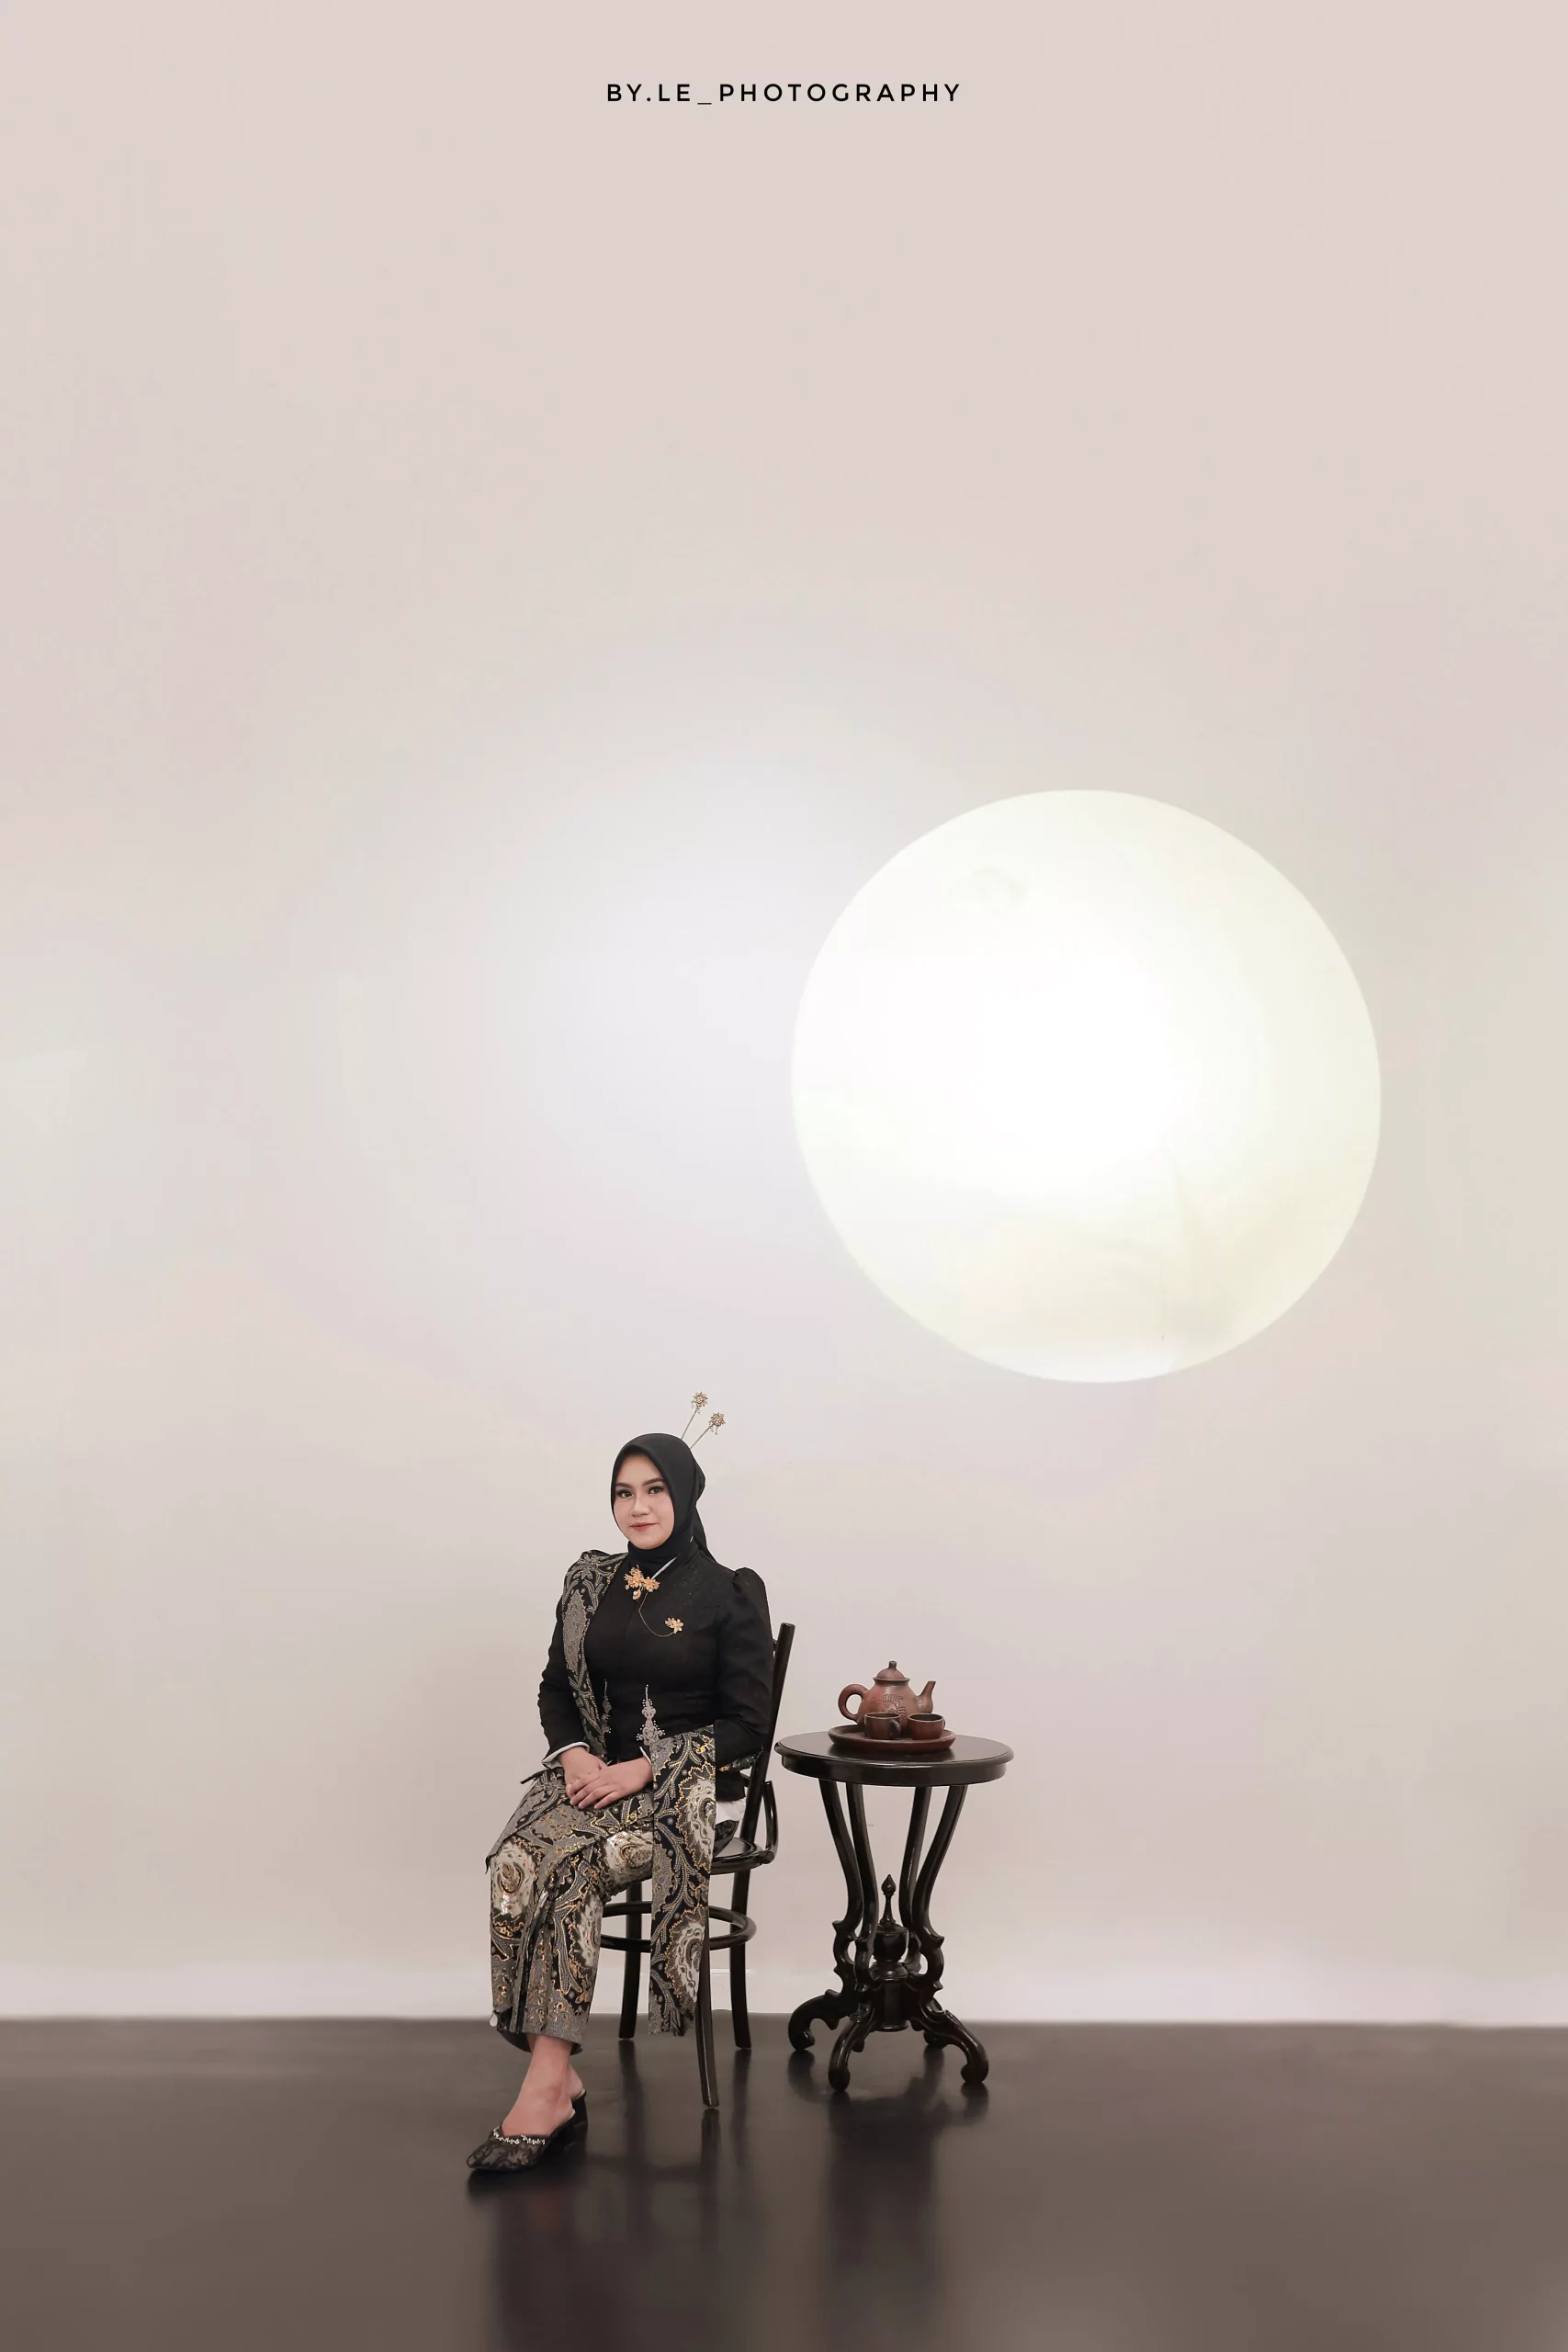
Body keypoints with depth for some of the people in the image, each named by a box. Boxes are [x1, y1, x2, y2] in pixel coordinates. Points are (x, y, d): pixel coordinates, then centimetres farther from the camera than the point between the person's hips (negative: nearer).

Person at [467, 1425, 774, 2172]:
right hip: (592, 1771, 4)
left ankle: (547, 2087, -22)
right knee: (518, 1862, -26)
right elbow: (555, 1689, 17)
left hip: (681, 1787, -4)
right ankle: (558, 2082, -22)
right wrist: (575, 1752, -5)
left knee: (567, 1868, -29)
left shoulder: (731, 1594, -4)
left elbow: (745, 1724, -6)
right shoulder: (590, 1582, 10)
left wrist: (639, 1771, -15)